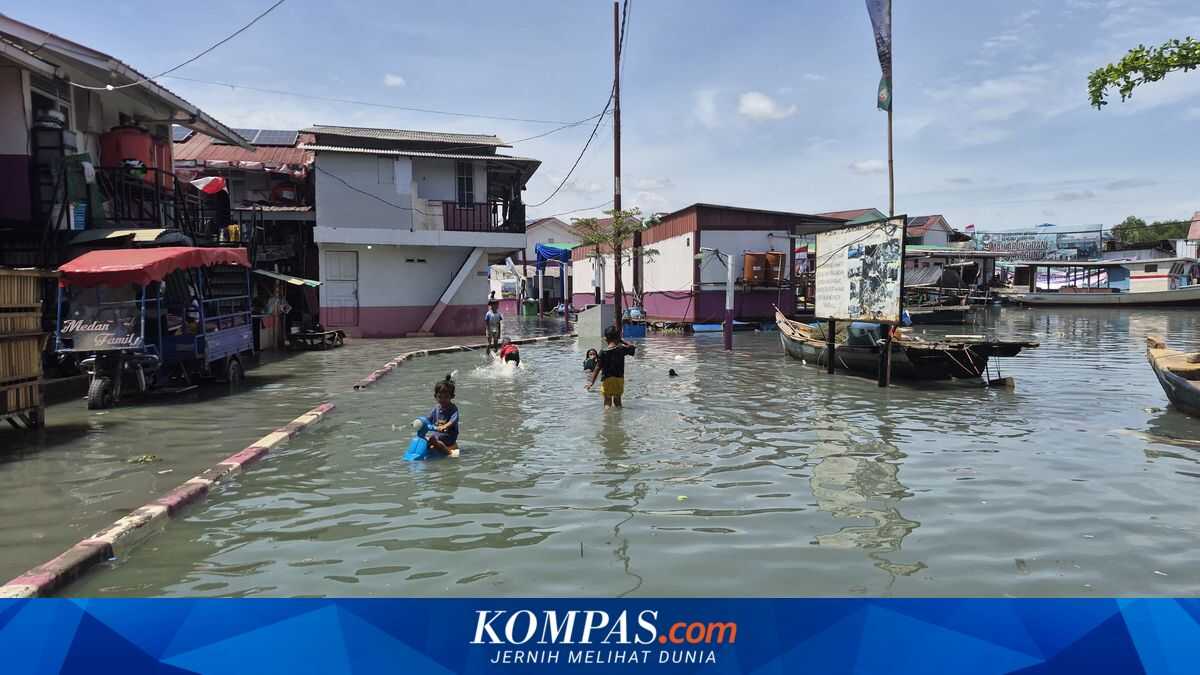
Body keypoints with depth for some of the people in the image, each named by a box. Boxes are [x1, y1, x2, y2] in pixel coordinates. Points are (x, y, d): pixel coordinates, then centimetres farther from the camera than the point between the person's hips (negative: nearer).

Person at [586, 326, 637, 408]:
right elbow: (632, 347, 16)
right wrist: (622, 341, 16)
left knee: (607, 402, 3)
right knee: (617, 401, 17)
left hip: (607, 379, -3)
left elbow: (598, 368, -12)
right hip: (619, 379, 3)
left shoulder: (603, 352, -12)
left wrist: (592, 382, -8)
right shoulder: (622, 349, -5)